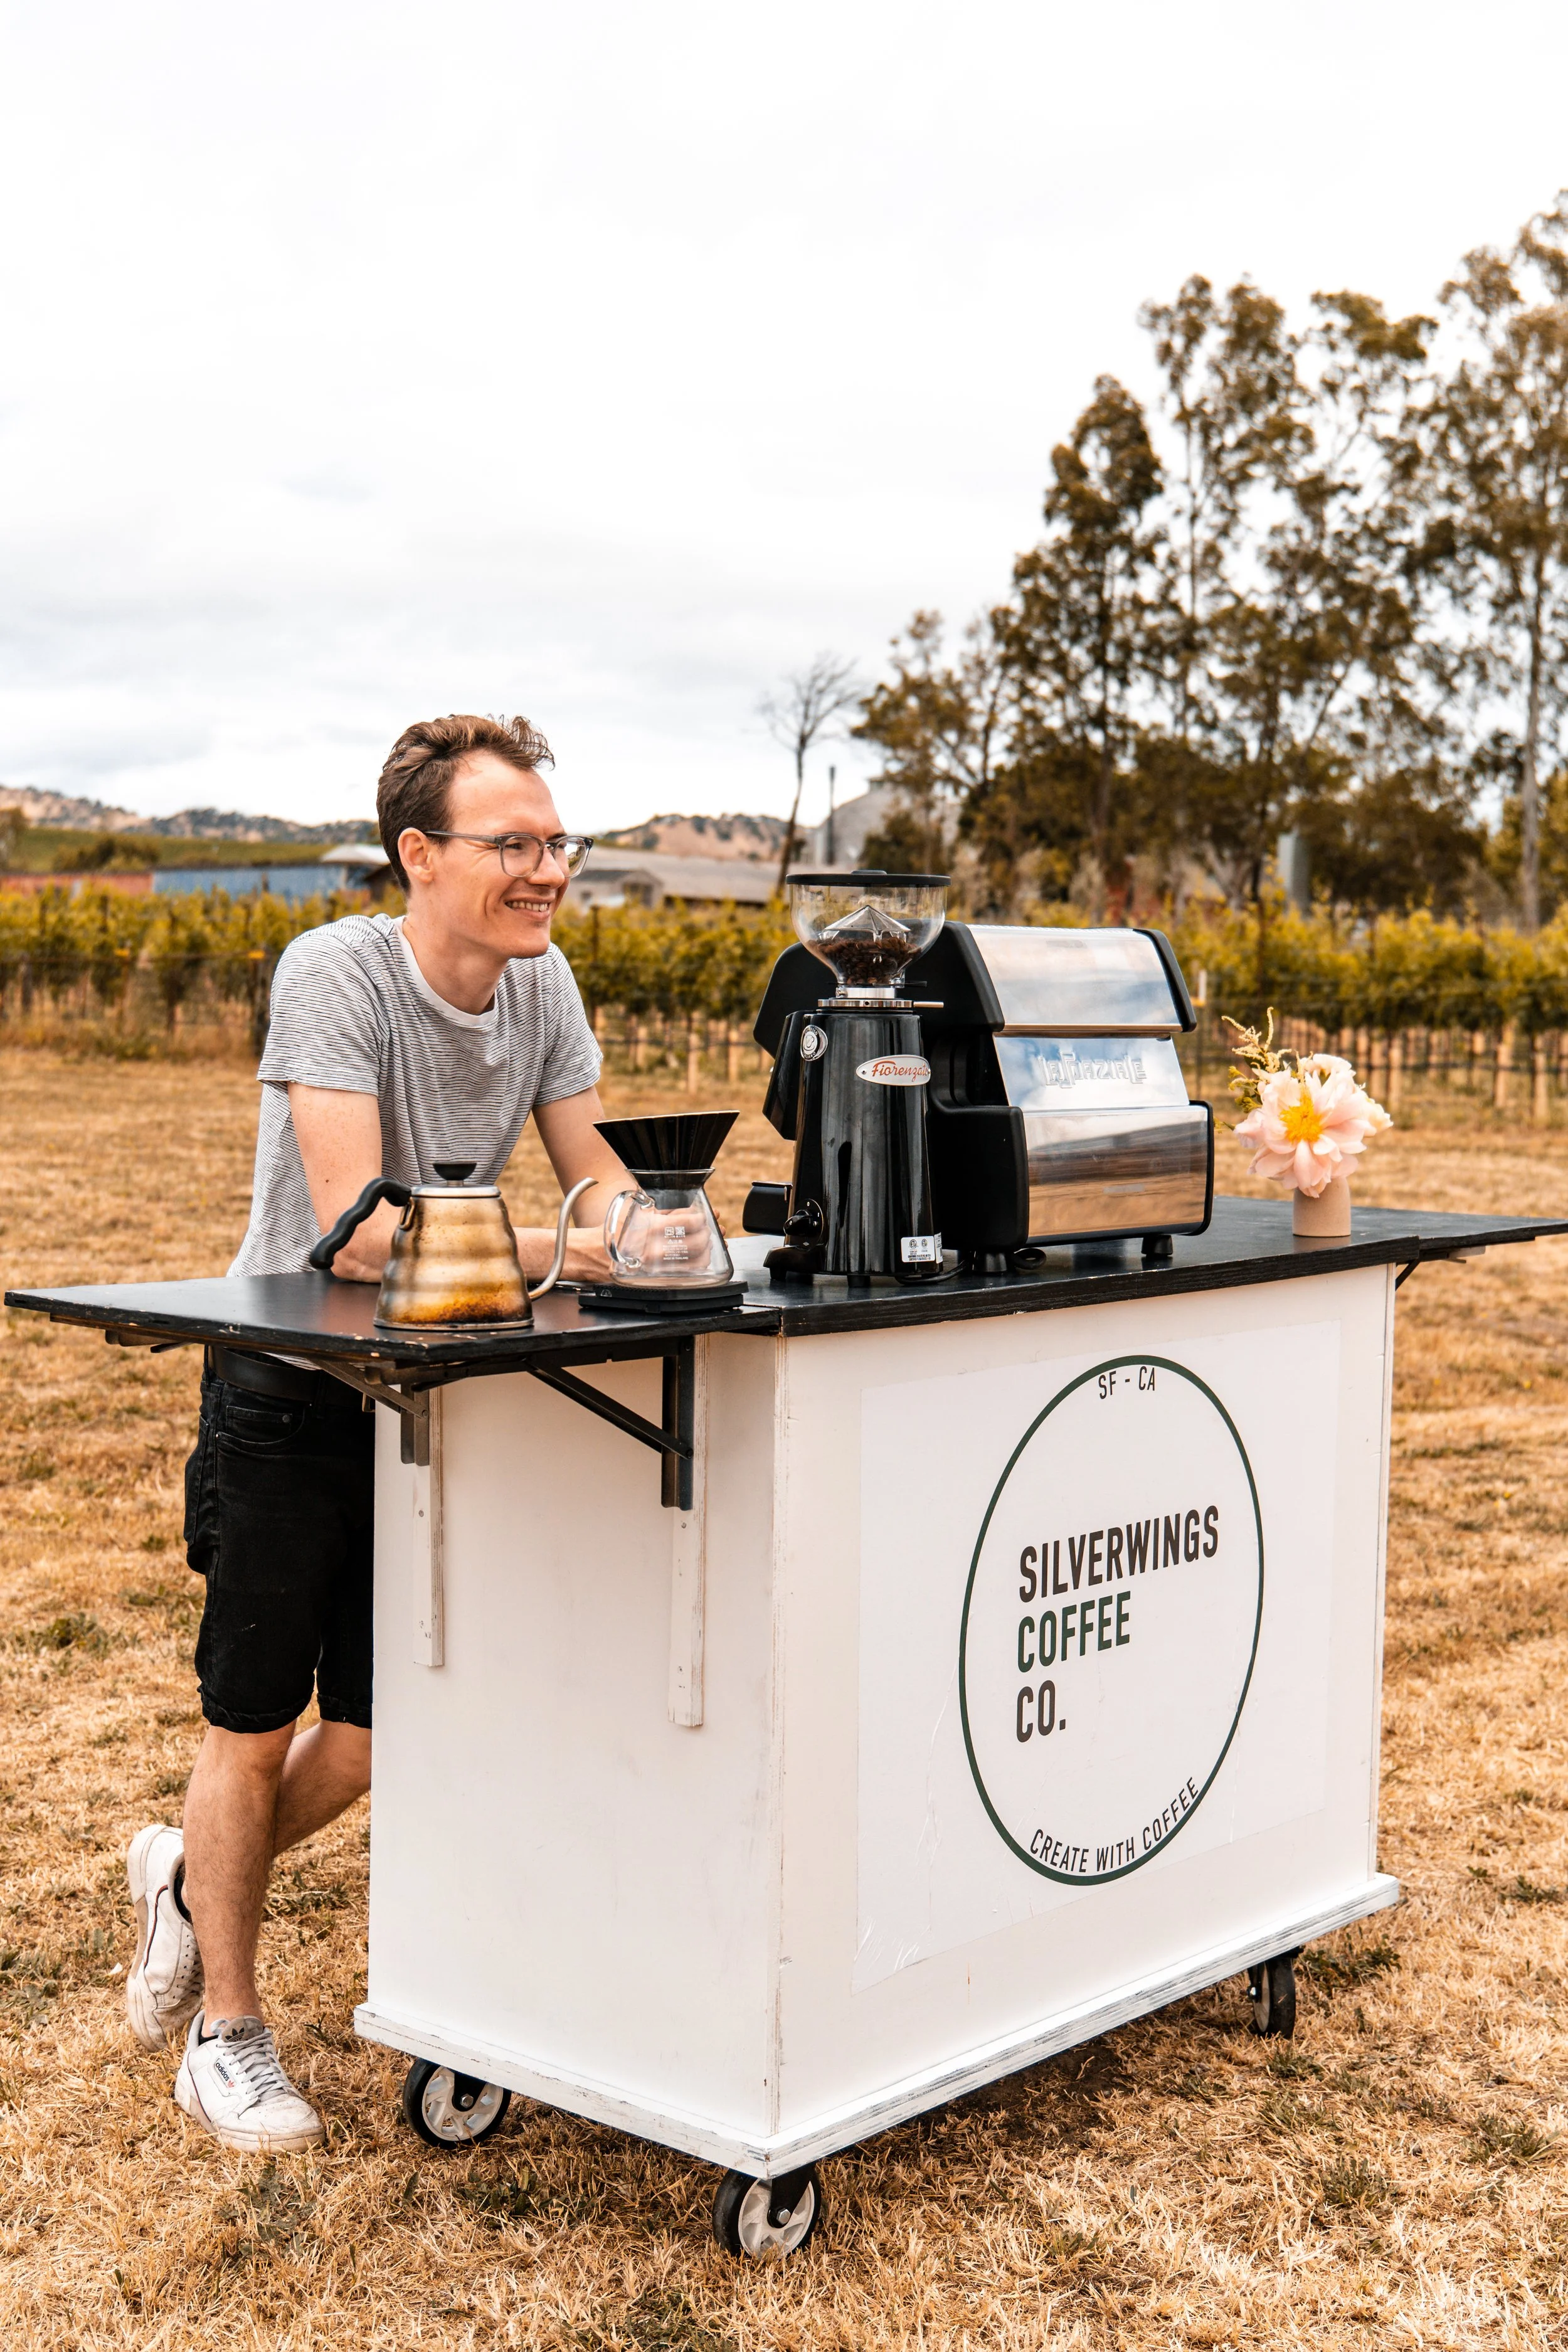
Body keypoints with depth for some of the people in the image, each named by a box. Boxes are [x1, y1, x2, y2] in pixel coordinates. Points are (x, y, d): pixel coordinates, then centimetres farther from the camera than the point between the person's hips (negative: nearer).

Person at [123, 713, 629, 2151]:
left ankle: (188, 1877, 39)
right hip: (291, 1394, -6)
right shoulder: (336, 975, -23)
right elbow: (360, 1232, -31)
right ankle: (226, 2031, 25)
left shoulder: (542, 983, -4)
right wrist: (555, 1252, -40)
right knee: (257, 1725, 6)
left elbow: (594, 1174, 0)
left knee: (387, 1734, 11)